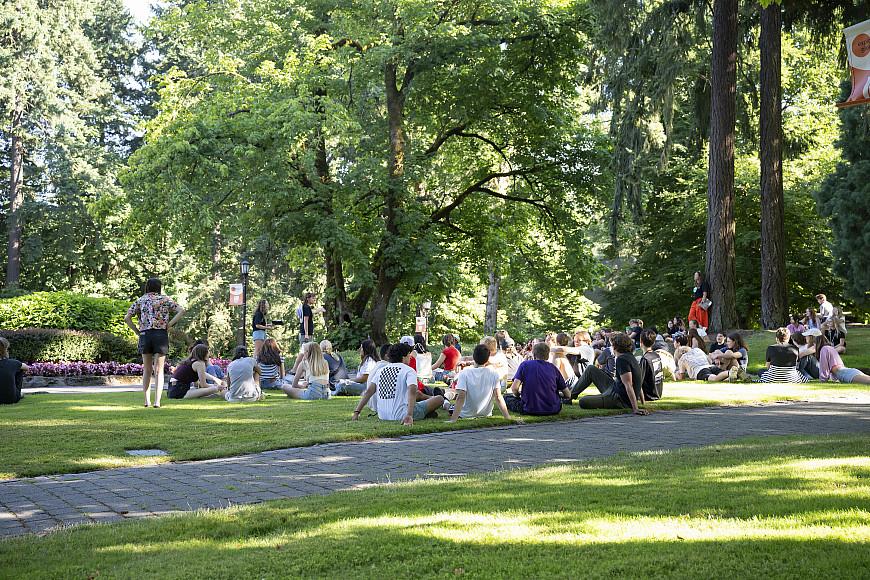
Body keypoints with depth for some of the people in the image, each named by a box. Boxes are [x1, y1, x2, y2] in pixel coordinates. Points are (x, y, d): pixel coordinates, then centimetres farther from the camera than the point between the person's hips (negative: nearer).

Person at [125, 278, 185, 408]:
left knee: (147, 370, 13)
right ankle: (157, 402, -11)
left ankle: (147, 401, 8)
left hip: (145, 334, 2)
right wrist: (169, 325, -2)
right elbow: (181, 311, -2)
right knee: (158, 371, -2)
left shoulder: (140, 300, 13)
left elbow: (127, 318, 5)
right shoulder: (164, 299, 9)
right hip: (161, 334, -2)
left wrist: (137, 332, 7)